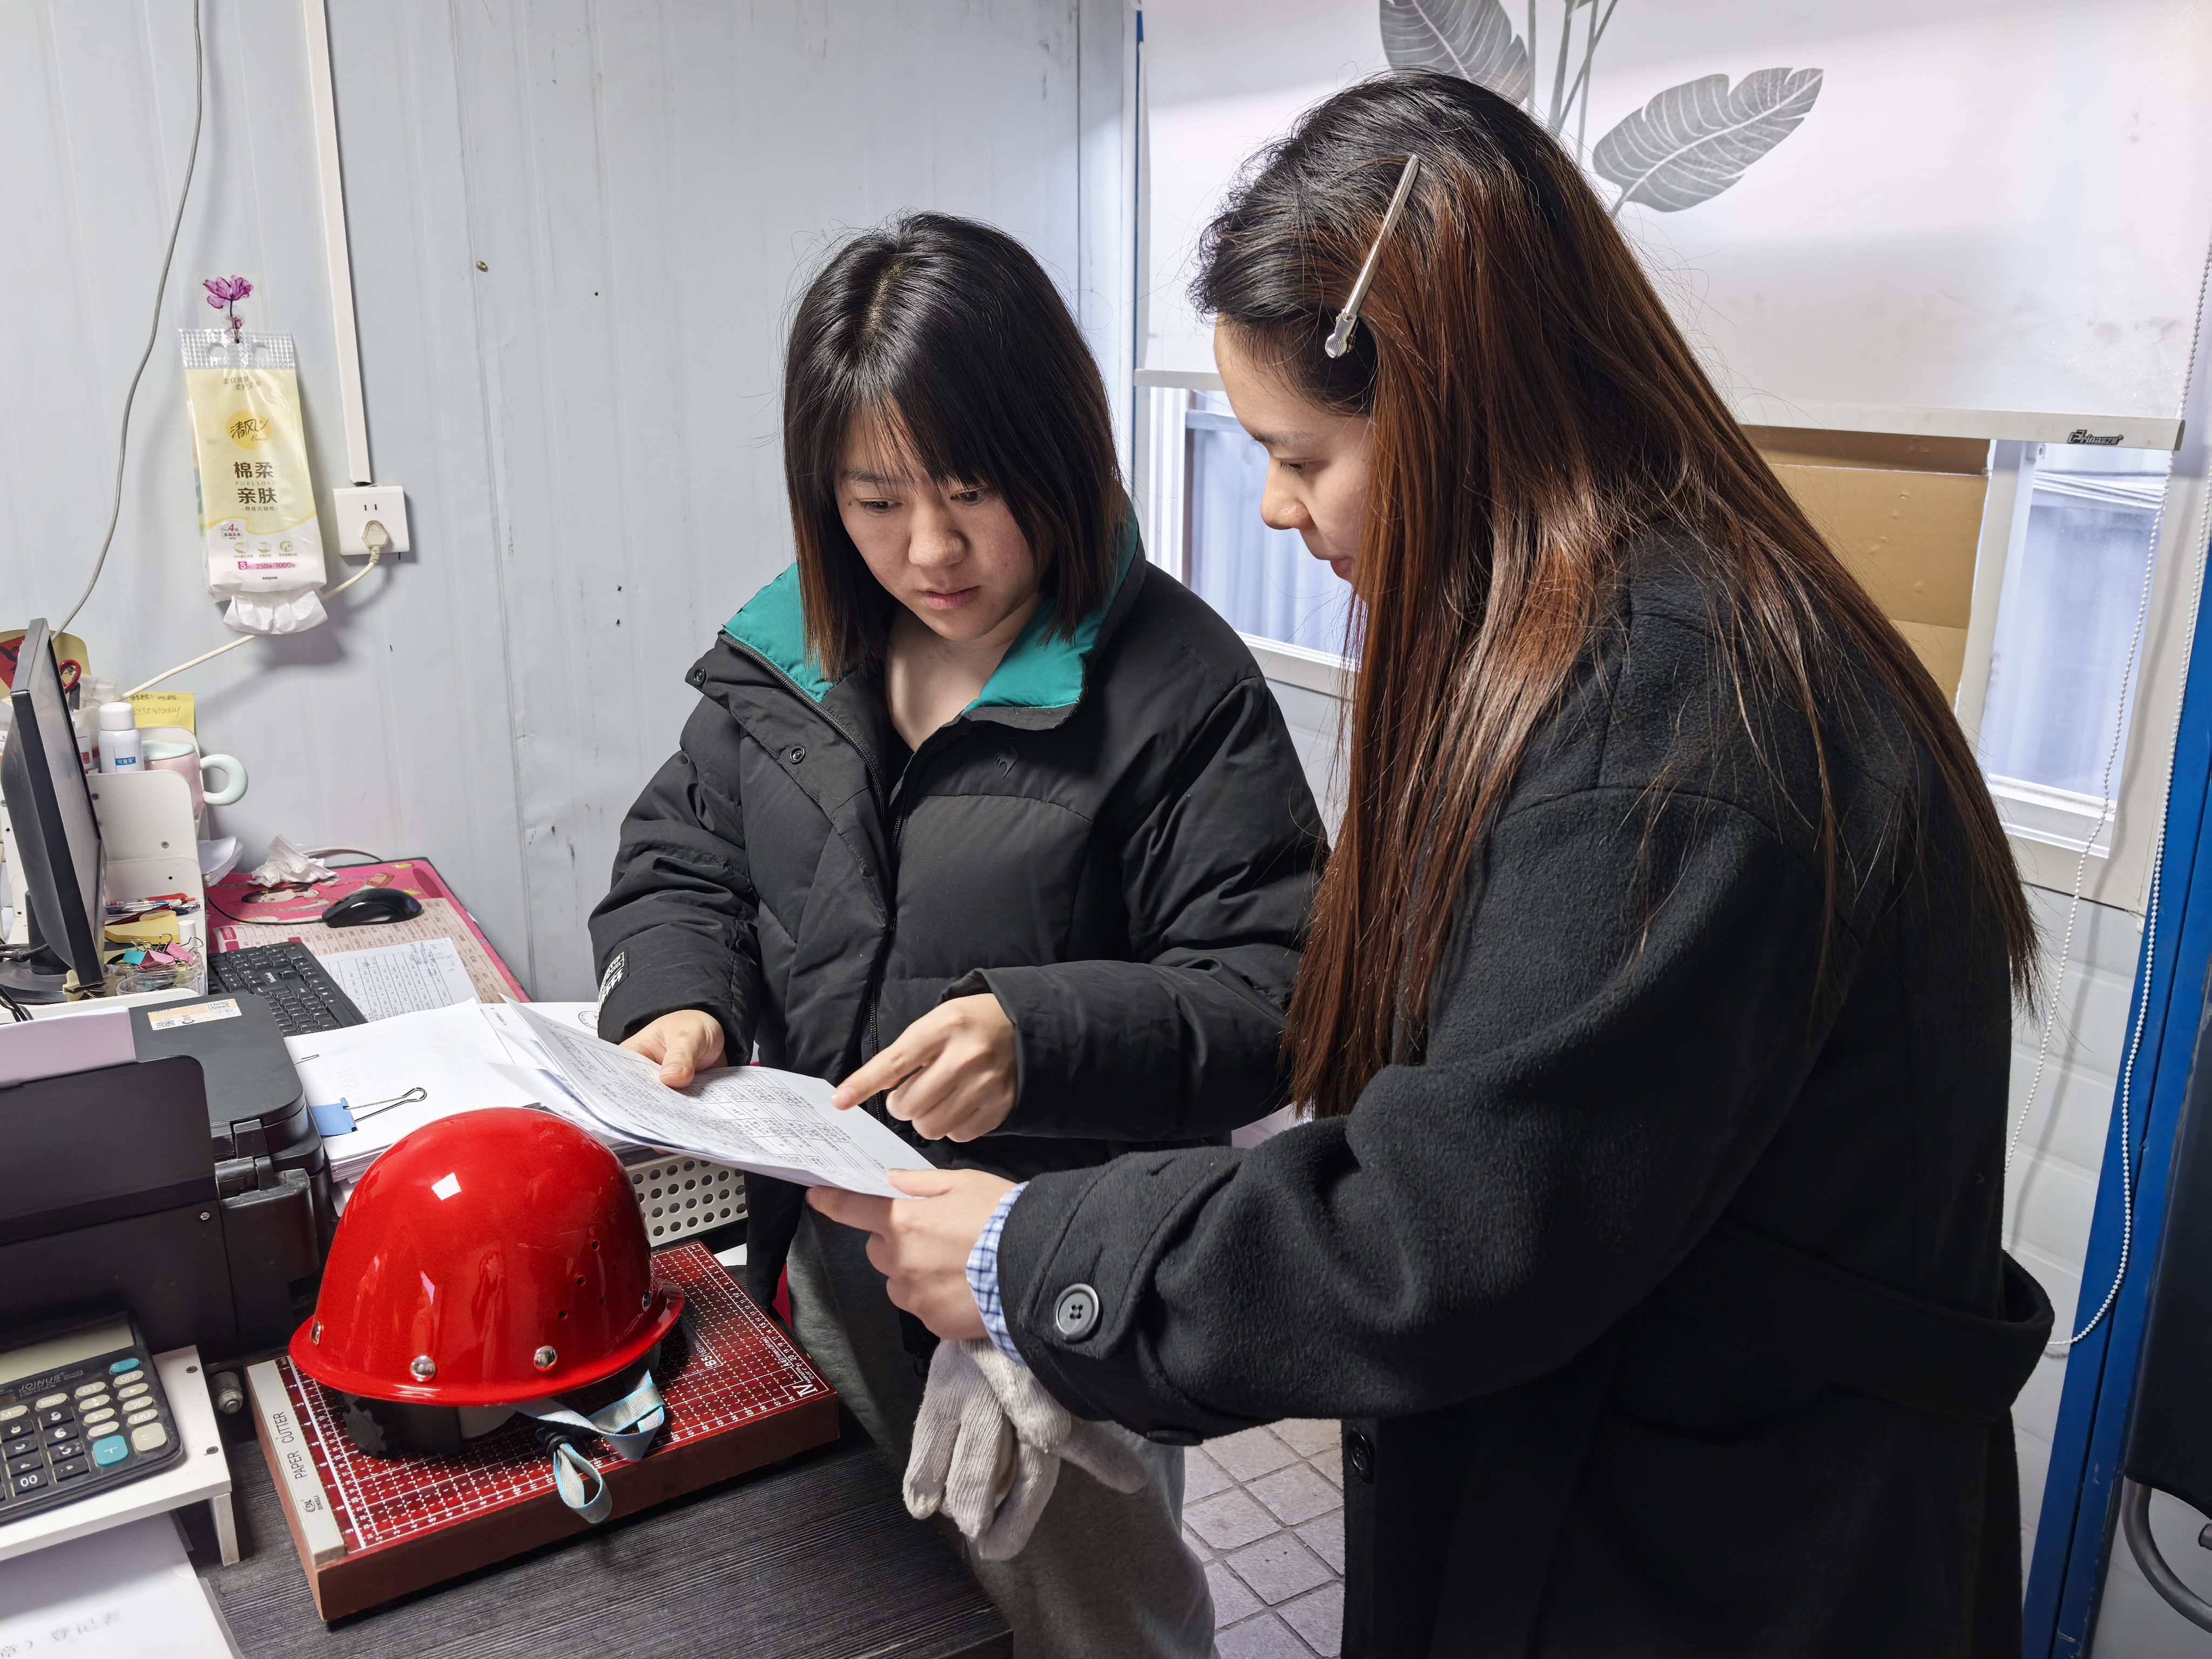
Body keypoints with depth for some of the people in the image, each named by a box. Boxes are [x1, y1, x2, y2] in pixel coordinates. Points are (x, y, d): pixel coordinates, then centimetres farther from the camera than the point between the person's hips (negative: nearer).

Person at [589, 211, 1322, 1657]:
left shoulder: (1178, 687, -19)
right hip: (830, 1254, 6)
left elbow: (1272, 993, -21)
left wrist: (1039, 1036, -36)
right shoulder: (788, 652, -1)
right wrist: (676, 1002, -14)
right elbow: (681, 867, 7)